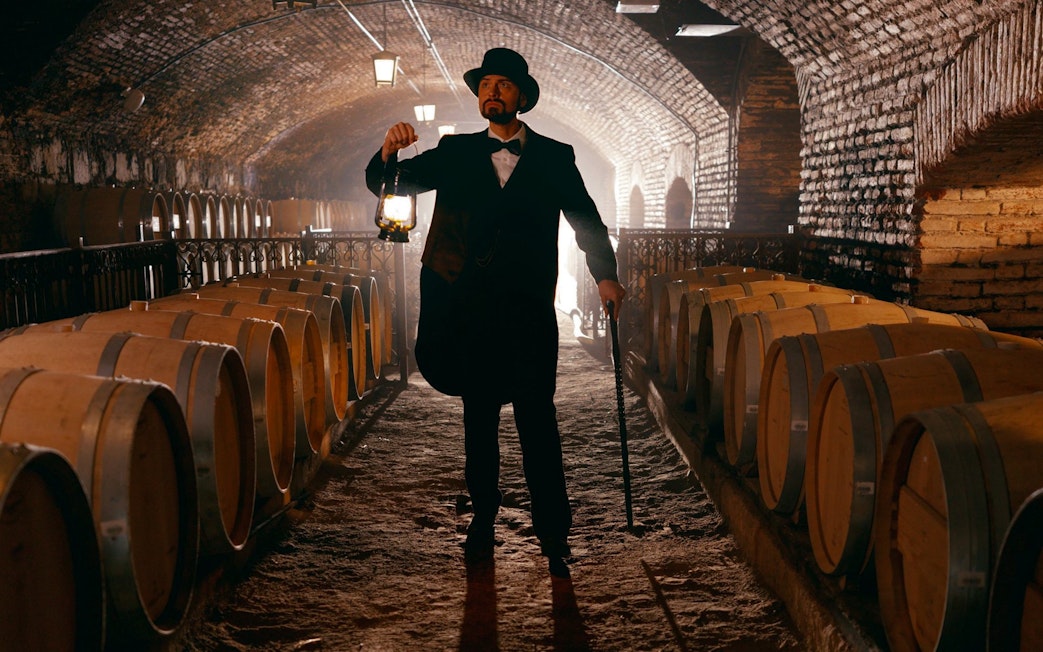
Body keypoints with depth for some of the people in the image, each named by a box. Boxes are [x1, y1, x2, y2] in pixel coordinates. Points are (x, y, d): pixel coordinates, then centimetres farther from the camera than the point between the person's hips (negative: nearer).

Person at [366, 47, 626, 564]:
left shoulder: (554, 157, 10)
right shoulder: (456, 153, 12)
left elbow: (586, 220, 11)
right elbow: (385, 185, 7)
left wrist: (605, 275, -4)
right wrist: (389, 153, -16)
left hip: (529, 307, -2)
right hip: (470, 304, 2)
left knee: (537, 415, -5)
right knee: (479, 415, 9)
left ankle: (552, 528, 1)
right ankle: (483, 518, 20)